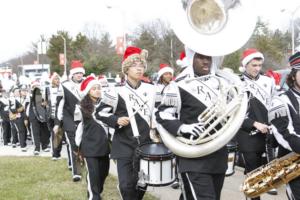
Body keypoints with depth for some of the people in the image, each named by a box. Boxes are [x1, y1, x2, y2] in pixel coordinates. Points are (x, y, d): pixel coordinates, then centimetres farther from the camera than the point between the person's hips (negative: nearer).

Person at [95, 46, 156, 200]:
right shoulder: (117, 92, -9)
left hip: (145, 144, 3)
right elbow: (100, 112, -2)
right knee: (126, 184, -6)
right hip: (124, 145, -3)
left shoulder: (151, 89, 3)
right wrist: (116, 120, -17)